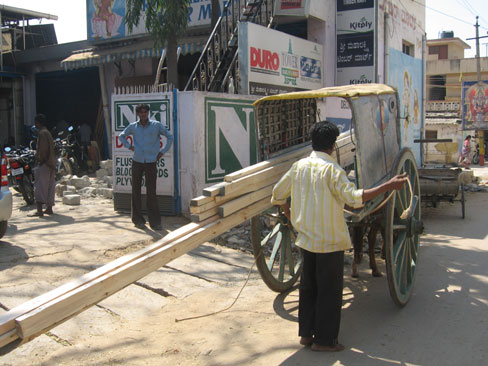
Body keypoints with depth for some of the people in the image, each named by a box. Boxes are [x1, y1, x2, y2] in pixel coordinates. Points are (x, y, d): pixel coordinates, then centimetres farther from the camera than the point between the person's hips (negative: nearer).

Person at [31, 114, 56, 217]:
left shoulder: (41, 133, -11)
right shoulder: (48, 133, 18)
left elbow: (42, 149, -19)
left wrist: (39, 160, -16)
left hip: (43, 163, -10)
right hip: (50, 163, 10)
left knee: (39, 186, -12)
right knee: (49, 186, 14)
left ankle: (39, 210, -19)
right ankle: (49, 208, 20)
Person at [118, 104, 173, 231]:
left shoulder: (156, 125, 1)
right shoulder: (133, 127, 6)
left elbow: (170, 136, 11)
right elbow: (121, 136, 24)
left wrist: (162, 151, 6)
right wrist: (128, 146, 8)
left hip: (151, 162, -2)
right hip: (137, 162, 2)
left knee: (151, 192, -3)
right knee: (136, 191, 5)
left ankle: (155, 221, 3)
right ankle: (138, 220, 15)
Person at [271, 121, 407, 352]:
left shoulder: (299, 166, 3)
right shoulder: (331, 169, -16)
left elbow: (277, 195, 10)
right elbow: (354, 198, -26)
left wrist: (290, 216, 26)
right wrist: (388, 186, -25)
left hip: (306, 238, 6)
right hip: (329, 241, -6)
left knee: (308, 287, 17)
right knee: (329, 290, 5)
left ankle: (306, 333, 25)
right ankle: (323, 340, 13)